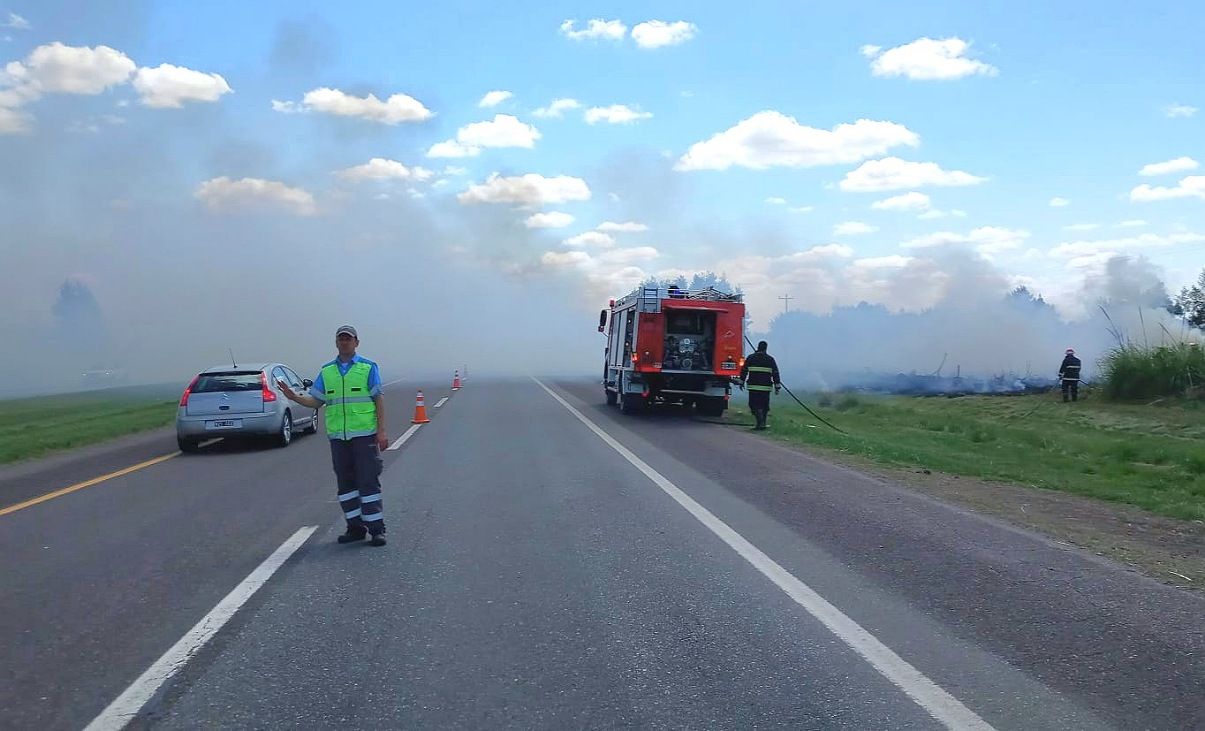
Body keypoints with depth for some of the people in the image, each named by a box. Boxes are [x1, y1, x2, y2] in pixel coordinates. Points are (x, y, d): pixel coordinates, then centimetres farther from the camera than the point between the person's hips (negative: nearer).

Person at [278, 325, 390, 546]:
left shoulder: (368, 367, 2)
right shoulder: (326, 371, 13)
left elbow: (379, 400, -1)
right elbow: (316, 400, 12)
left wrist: (381, 431, -8)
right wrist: (294, 397, -7)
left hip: (364, 434, -4)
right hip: (337, 436, 4)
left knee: (368, 481, -5)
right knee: (345, 482, 7)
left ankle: (376, 529, 0)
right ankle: (355, 528, 16)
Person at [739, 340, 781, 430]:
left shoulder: (750, 358, 5)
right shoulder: (770, 359, 6)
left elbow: (744, 371, 7)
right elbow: (775, 373, 5)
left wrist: (742, 382, 15)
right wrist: (777, 386, 8)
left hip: (753, 387, -1)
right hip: (766, 387, 1)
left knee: (754, 405, -1)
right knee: (764, 406, 12)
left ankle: (760, 423, -17)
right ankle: (762, 424, 14)